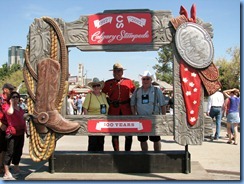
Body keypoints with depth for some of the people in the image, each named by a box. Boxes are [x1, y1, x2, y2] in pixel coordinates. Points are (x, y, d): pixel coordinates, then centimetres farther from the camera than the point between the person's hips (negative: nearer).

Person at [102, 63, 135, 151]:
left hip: (126, 111, 0)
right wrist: (109, 101, 2)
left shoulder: (128, 81, 8)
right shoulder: (108, 83, 8)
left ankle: (127, 151, 14)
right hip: (114, 111, 0)